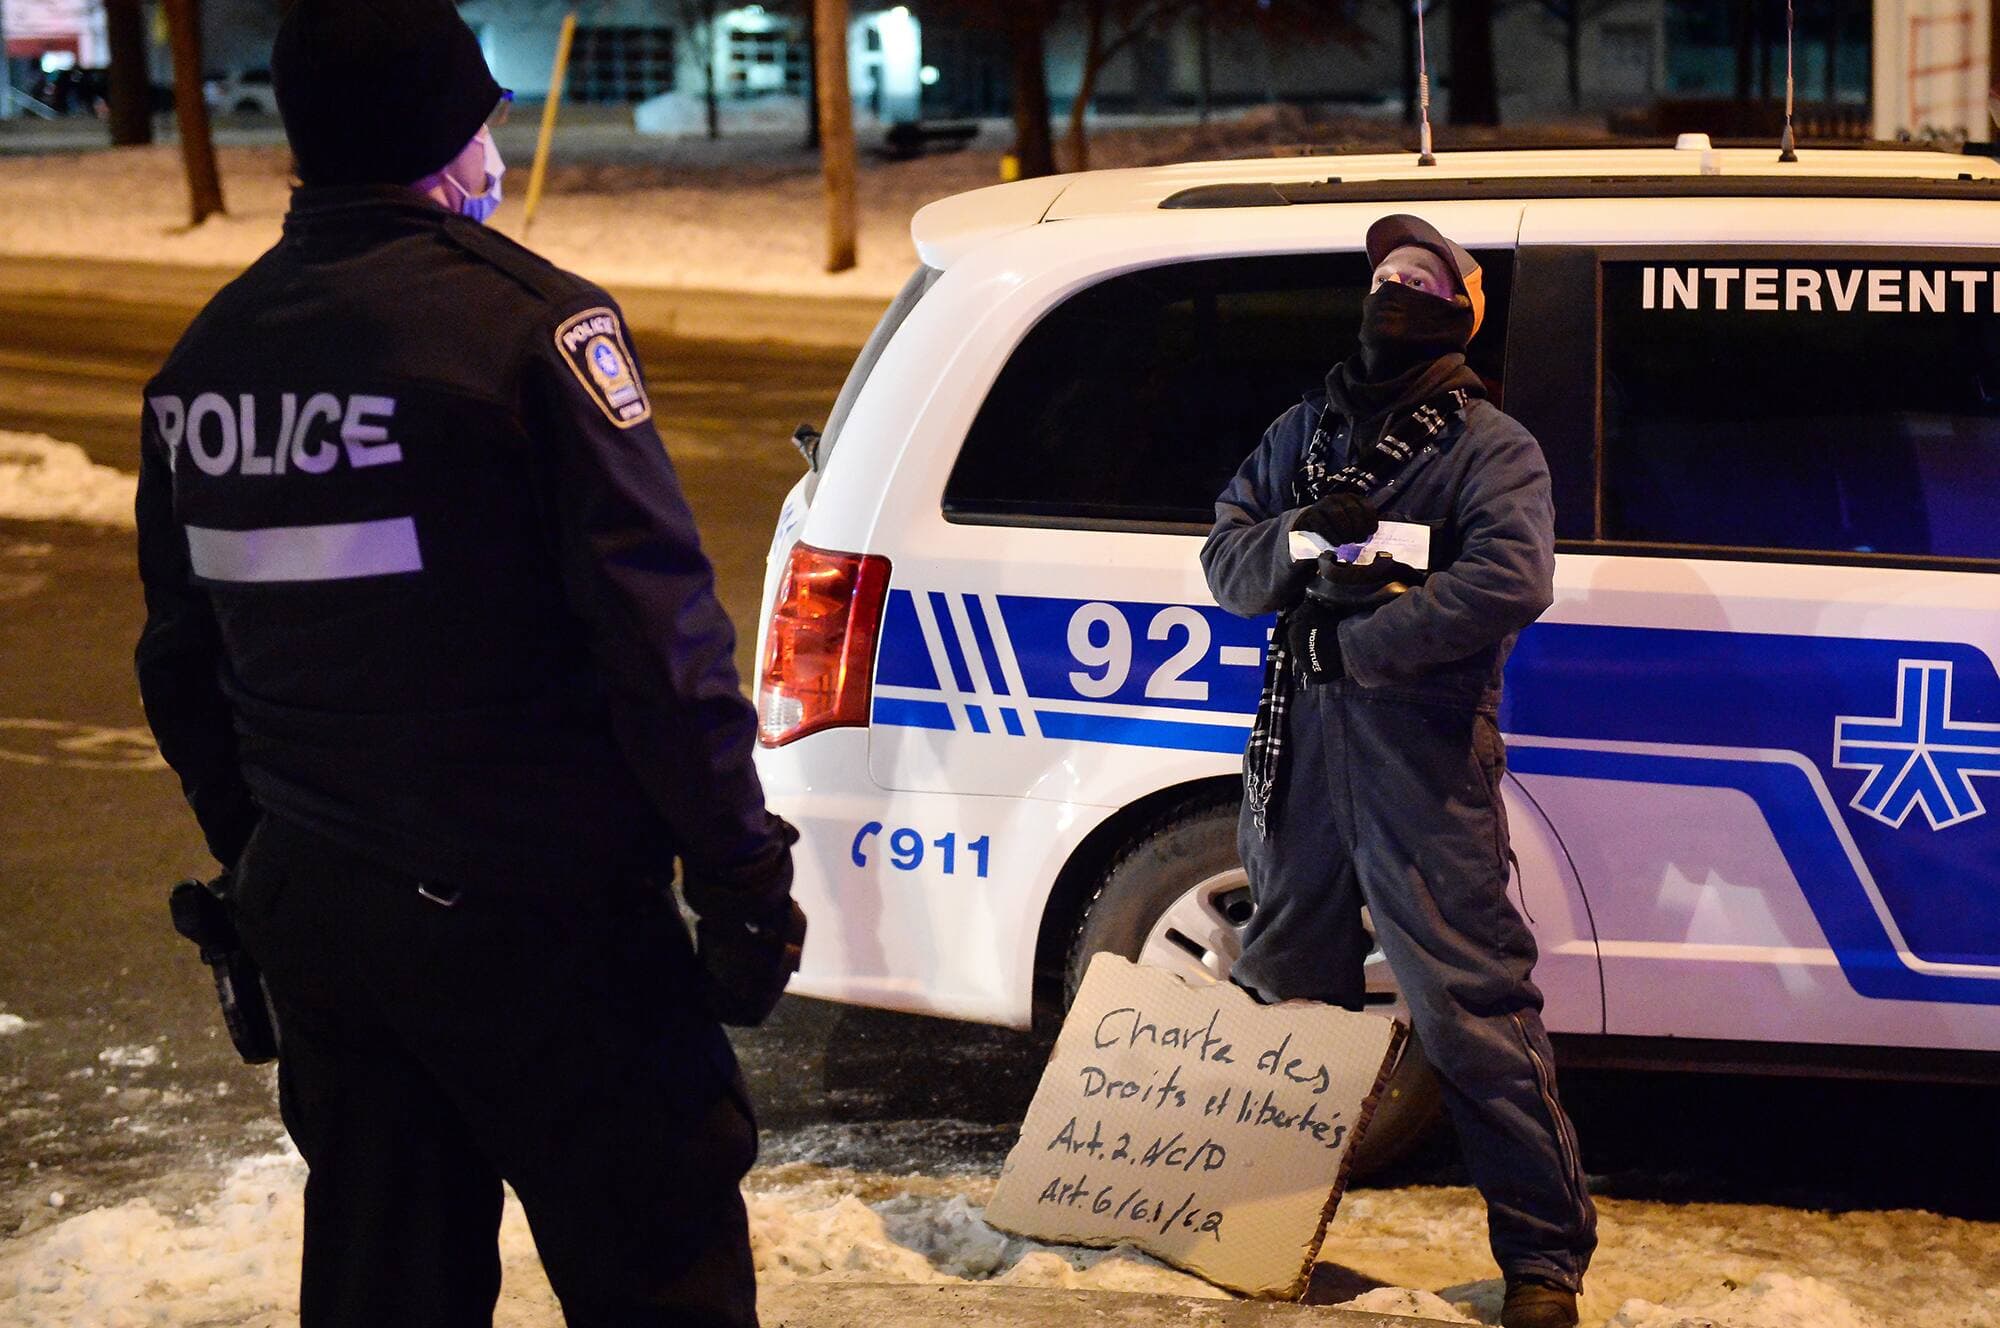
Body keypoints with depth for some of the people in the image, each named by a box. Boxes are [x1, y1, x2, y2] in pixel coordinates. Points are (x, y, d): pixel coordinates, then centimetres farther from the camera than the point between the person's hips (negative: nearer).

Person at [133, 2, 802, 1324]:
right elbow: (659, 633, -17)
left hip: (309, 908, 7)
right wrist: (738, 871, -9)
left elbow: (182, 668, 14)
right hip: (533, 913, -6)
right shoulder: (531, 323, -14)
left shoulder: (204, 361, 6)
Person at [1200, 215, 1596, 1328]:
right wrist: (1302, 539, -12)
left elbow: (1510, 584, -19)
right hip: (1301, 746, 6)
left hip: (1424, 761, -6)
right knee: (1285, 987, 17)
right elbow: (1225, 558, 10)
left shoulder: (1489, 448, -2)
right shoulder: (1307, 429, 16)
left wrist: (1356, 640, -18)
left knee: (1475, 1009, -8)